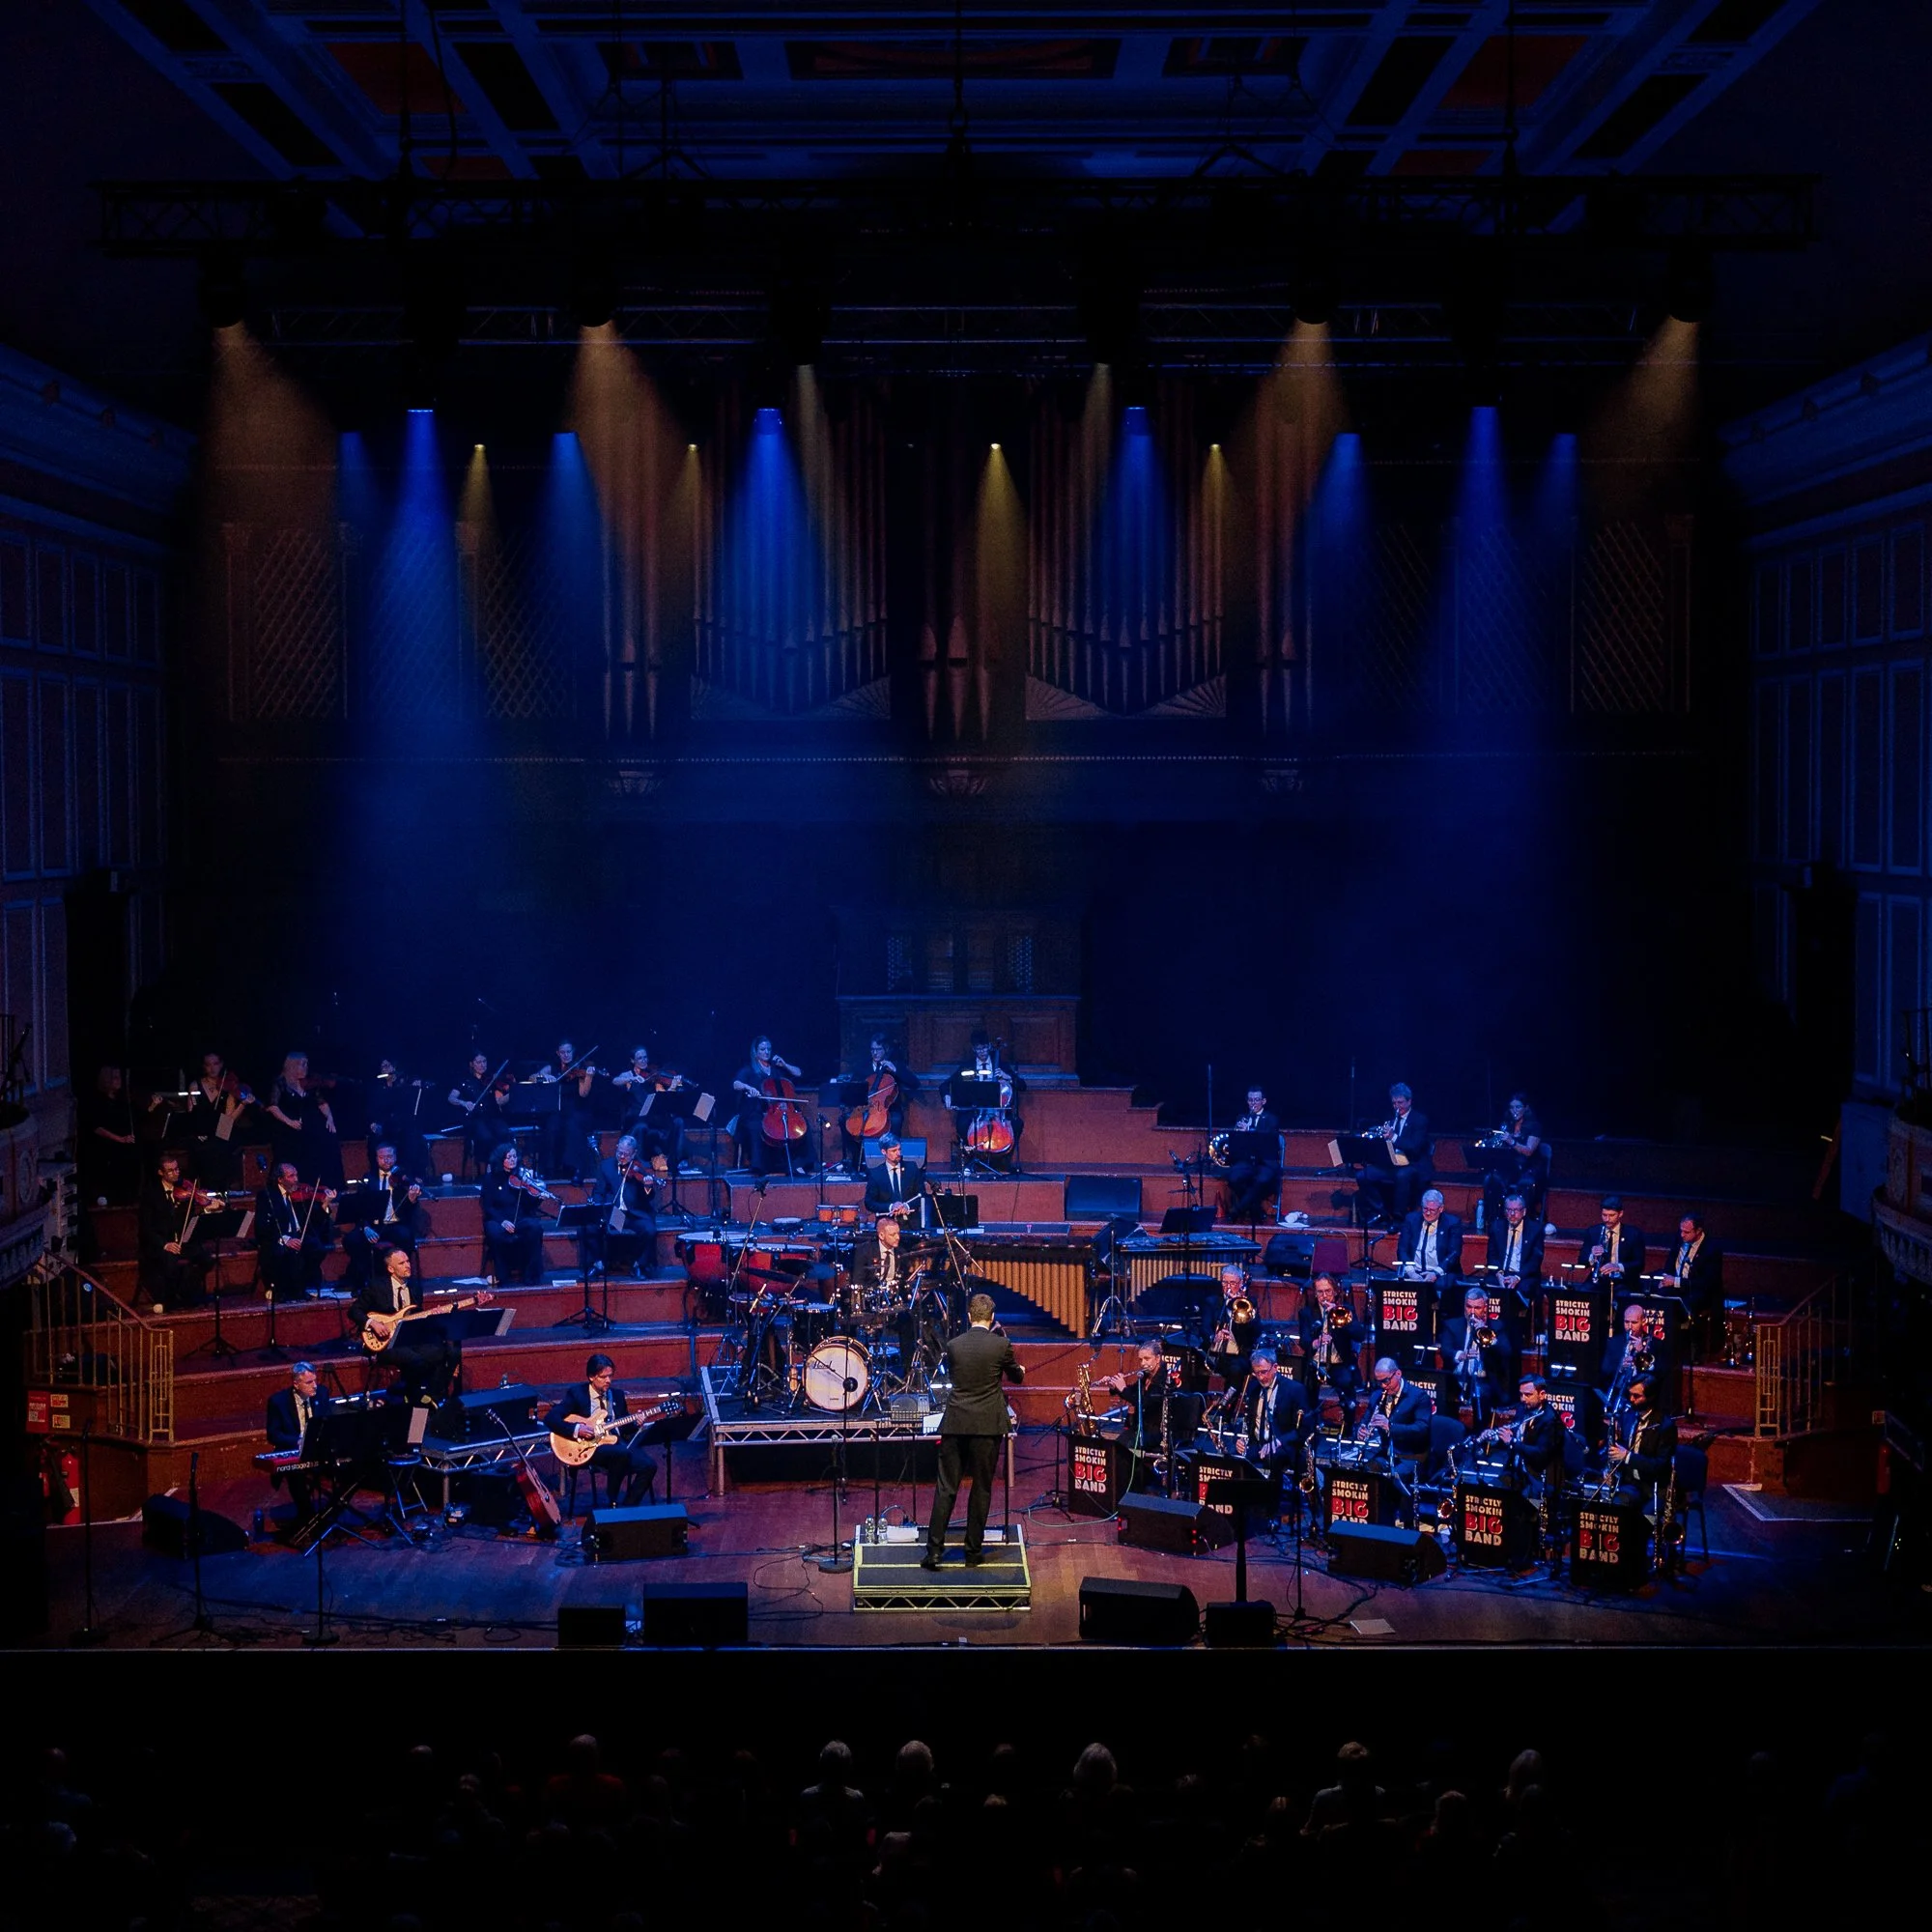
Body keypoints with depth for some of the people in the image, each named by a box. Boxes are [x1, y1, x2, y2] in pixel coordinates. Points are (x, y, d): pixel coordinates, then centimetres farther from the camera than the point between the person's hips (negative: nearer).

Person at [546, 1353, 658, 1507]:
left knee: (649, 1465, -19)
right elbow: (550, 1419, -10)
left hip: (616, 1442, 6)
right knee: (622, 1453, -35)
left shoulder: (617, 1395, 14)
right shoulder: (576, 1394, -2)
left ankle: (627, 1507, -6)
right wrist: (576, 1429, -21)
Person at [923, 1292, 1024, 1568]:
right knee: (981, 1489, 8)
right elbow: (1016, 1377, 10)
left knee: (946, 1488, 4)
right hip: (988, 1426, -2)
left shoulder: (953, 1346, 1)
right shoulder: (1001, 1345, -6)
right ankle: (974, 1549, 11)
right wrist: (1019, 1370, 36)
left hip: (955, 1424, 2)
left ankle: (934, 1550, 0)